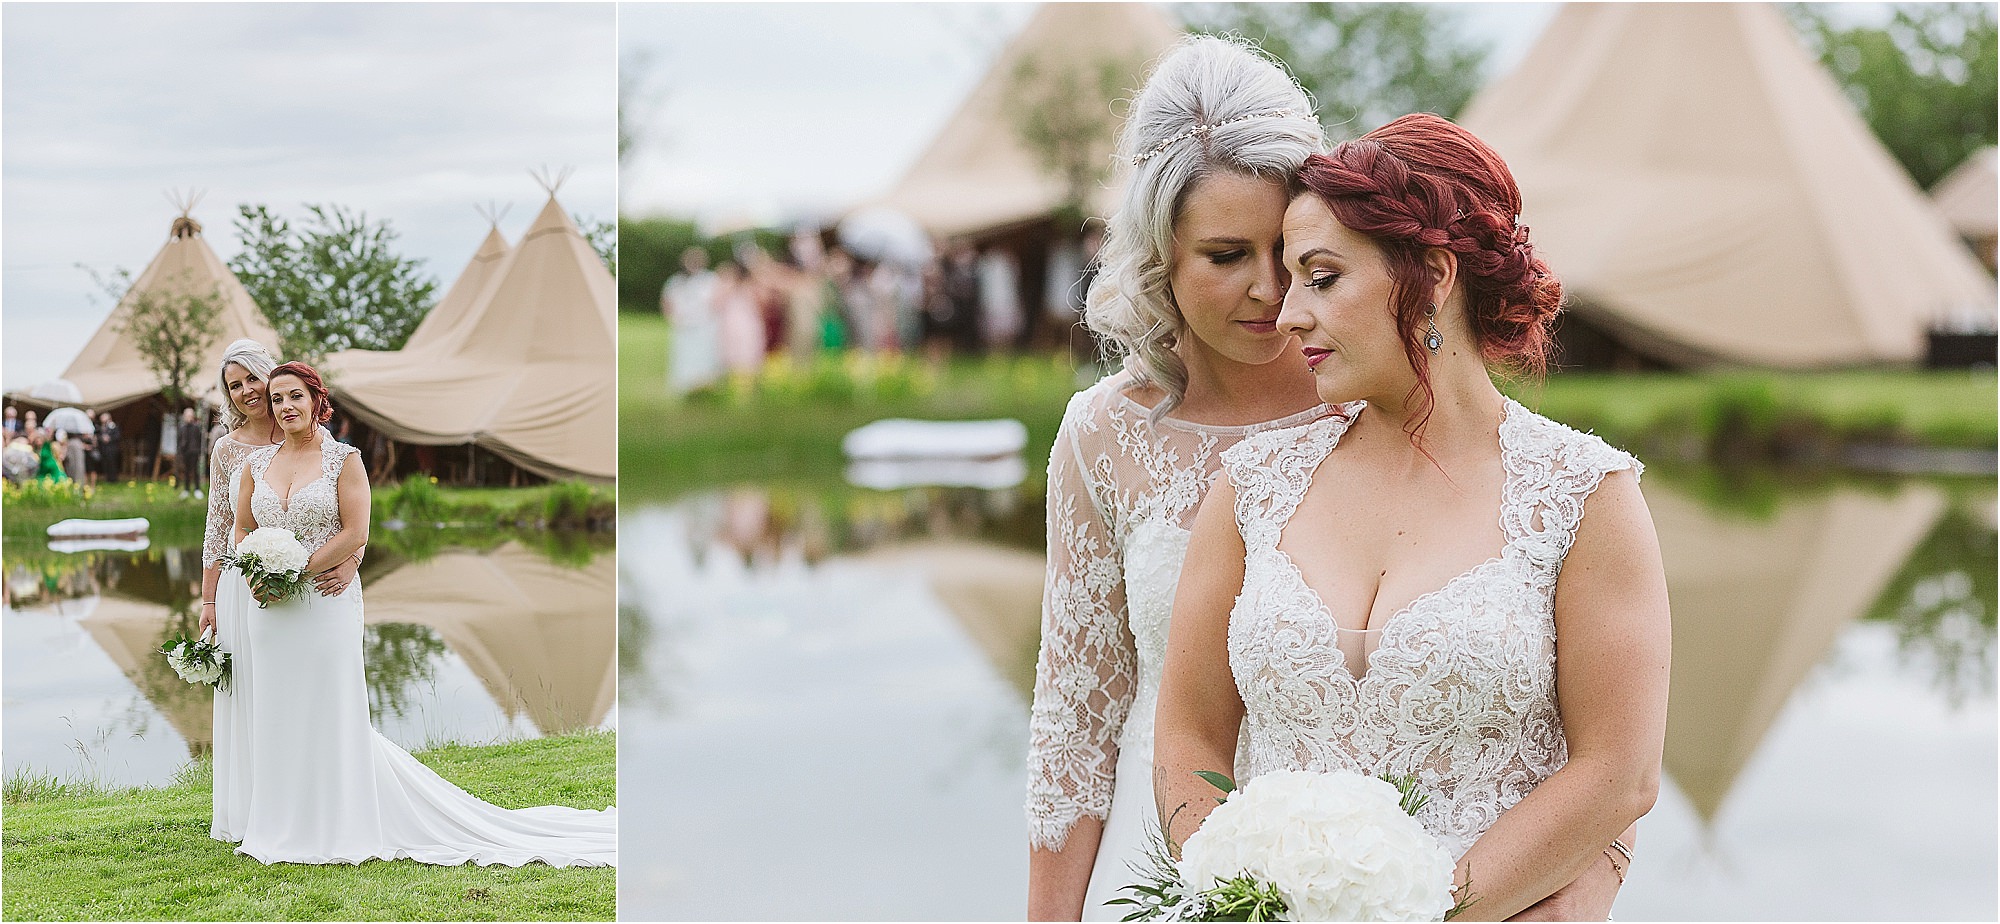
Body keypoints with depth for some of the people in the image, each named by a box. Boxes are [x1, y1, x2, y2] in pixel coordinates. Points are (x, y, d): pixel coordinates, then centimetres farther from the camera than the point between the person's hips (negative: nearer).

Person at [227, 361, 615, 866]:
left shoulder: (343, 459, -3)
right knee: (277, 714, 8)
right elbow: (242, 530, 14)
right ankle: (284, 827, 18)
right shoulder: (256, 463, 10)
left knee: (329, 713, -1)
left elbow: (354, 534, -9)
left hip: (326, 604, -4)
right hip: (272, 610, 4)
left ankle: (336, 828, 8)